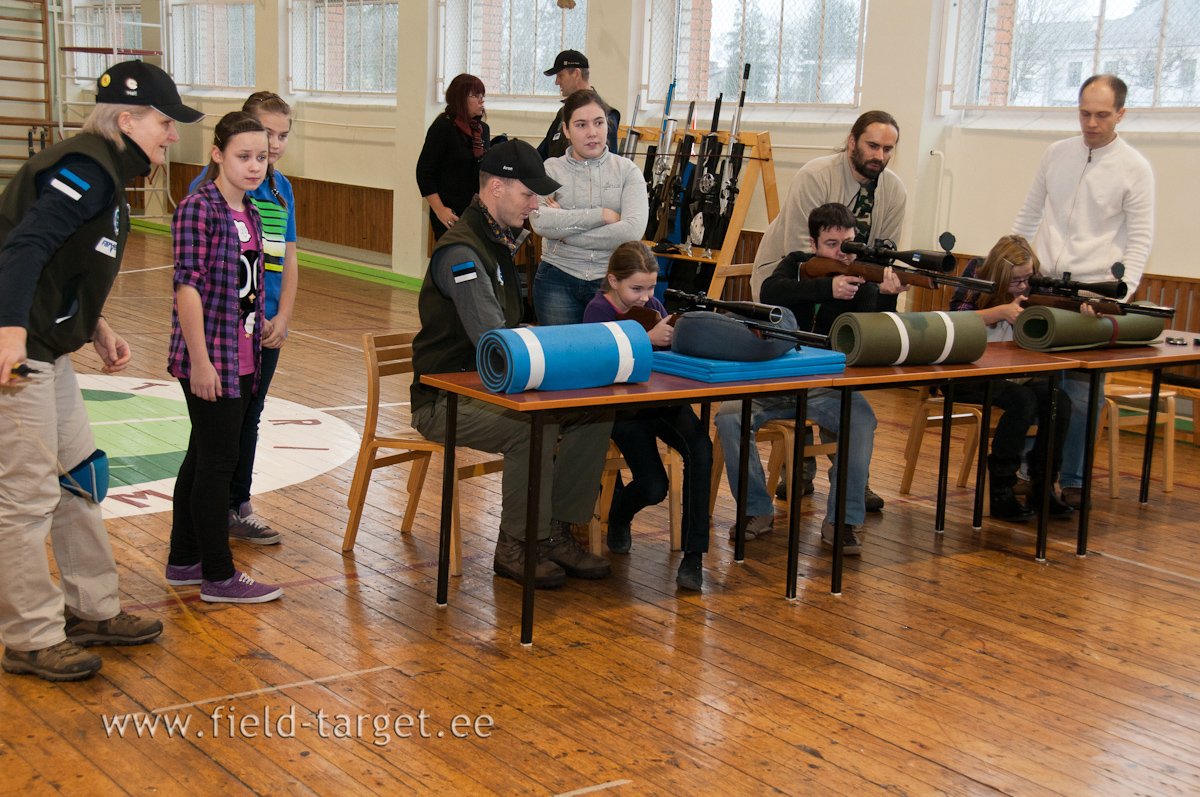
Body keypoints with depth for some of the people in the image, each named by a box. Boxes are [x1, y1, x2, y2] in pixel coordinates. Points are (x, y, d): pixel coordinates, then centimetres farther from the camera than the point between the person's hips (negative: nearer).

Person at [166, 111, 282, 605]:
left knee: (203, 458, 16)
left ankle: (184, 561, 28)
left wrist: (265, 336, 19)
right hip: (209, 361, -9)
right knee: (217, 462, -1)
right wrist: (200, 361, -21)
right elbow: (188, 286, -19)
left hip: (242, 359, 9)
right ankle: (219, 577, 8)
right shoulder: (198, 209, -15)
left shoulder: (247, 211, 11)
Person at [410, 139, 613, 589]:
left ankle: (556, 532, -1)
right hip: (445, 401, -9)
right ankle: (516, 547, -16)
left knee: (596, 408, -7)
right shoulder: (460, 253, -19)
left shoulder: (499, 241, 13)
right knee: (536, 424, -34)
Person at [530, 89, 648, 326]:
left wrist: (566, 233, -11)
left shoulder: (626, 170, 3)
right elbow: (539, 221, -15)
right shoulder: (551, 169, 3)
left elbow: (633, 230, -12)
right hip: (557, 280, 0)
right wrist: (603, 215, -15)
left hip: (612, 280, 0)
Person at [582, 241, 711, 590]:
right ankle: (618, 517, 21)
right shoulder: (599, 310, -8)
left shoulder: (653, 305, 8)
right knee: (653, 487, -20)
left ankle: (693, 554, -21)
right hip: (623, 410, -4)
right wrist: (648, 339, -32)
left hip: (663, 401, 4)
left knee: (700, 449, -26)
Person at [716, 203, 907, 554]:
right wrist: (828, 288, -27)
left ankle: (842, 521, -20)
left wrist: (887, 297, -31)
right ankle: (757, 510, -10)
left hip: (829, 386, 0)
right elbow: (770, 293, -16)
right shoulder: (797, 265, 8)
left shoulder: (862, 282, 4)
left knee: (862, 421, -31)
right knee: (728, 416, -26)